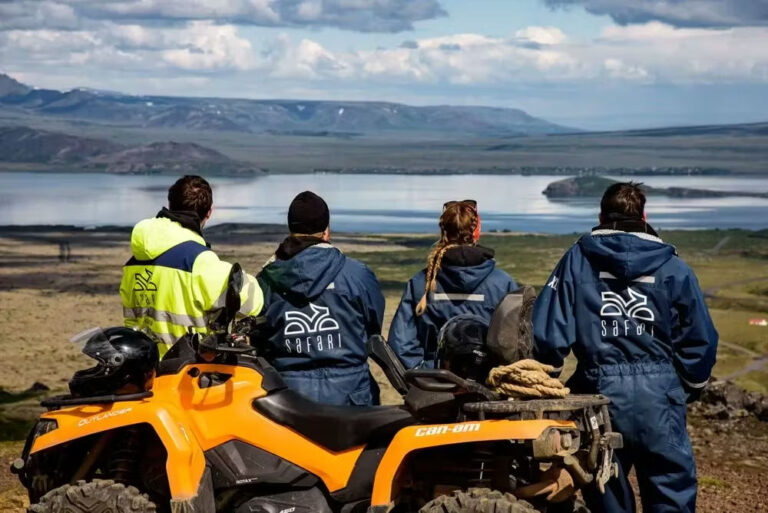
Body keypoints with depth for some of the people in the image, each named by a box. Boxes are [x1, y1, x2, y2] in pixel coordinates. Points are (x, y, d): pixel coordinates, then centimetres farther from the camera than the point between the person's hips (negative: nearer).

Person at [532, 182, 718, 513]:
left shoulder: (576, 260, 4)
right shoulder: (673, 268, 5)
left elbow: (548, 331, -1)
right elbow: (701, 340, 7)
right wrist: (689, 388, 23)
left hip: (599, 390, 1)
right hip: (658, 393, -1)